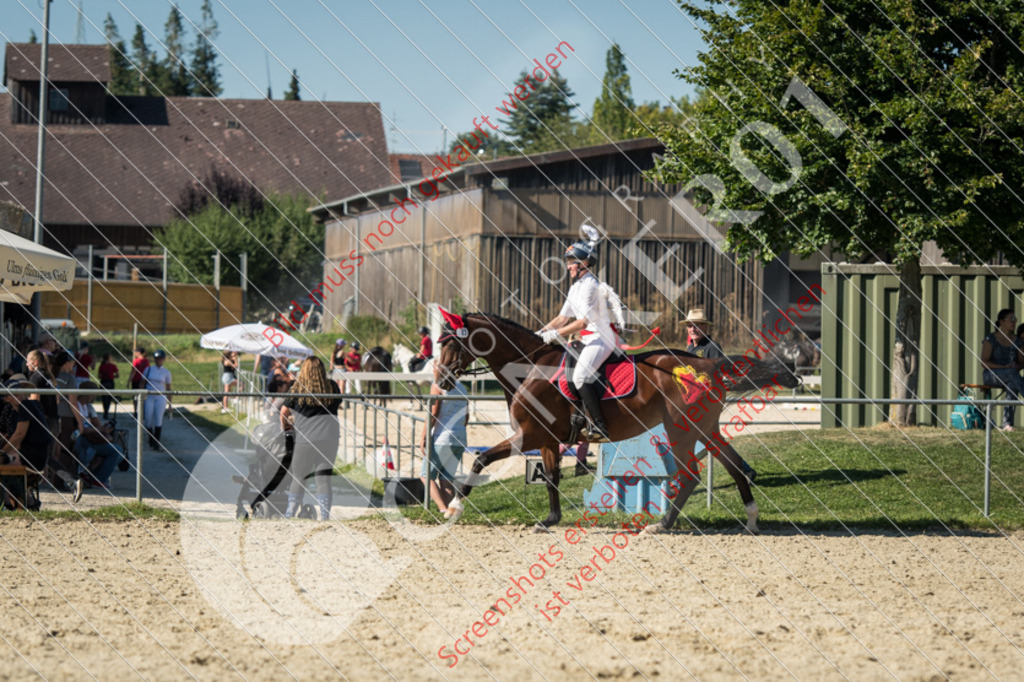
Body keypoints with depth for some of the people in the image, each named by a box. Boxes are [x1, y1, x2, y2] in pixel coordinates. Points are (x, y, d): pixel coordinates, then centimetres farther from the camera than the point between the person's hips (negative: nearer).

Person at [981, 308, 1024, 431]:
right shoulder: (990, 340, -3)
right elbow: (984, 362, -9)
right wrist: (1004, 367, -21)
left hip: (1010, 376, 4)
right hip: (990, 375, -4)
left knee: (1012, 384, -36)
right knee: (1011, 372, -37)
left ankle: (1007, 424, -40)